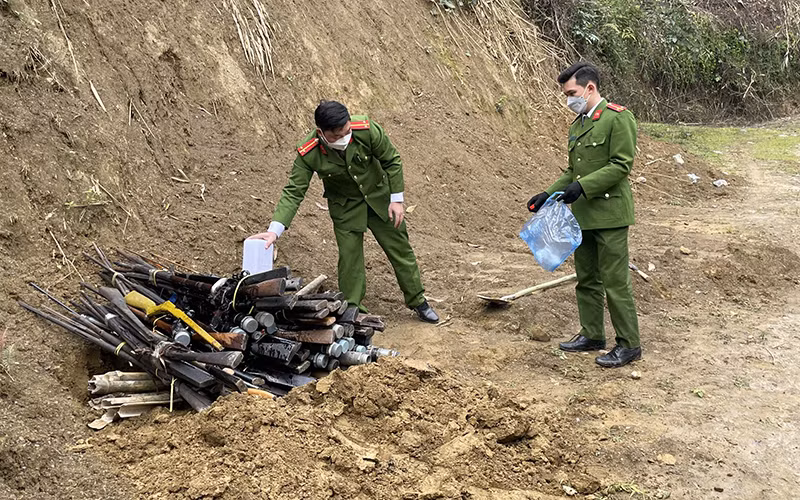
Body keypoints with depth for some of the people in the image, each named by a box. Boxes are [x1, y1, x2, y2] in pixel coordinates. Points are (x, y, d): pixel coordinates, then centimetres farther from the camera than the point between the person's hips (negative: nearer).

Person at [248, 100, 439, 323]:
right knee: (349, 258, -1)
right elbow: (293, 192, -26)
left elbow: (392, 160, -14)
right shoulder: (308, 154, -29)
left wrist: (396, 199, -12)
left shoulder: (366, 129, -29)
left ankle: (418, 302, 30)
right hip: (345, 207, -1)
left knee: (401, 250, 11)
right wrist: (274, 230, -37)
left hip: (379, 197, 1)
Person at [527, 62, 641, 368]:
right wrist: (549, 194, 7)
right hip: (583, 215, 9)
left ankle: (629, 345, 4)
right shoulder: (578, 124, 16)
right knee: (586, 279, 15)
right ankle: (592, 335, 27)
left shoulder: (617, 118, -11)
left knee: (615, 282, -5)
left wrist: (583, 187, -23)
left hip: (609, 214, -9)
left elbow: (622, 165, -17)